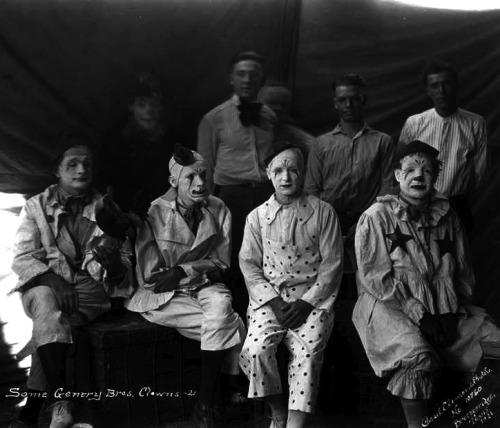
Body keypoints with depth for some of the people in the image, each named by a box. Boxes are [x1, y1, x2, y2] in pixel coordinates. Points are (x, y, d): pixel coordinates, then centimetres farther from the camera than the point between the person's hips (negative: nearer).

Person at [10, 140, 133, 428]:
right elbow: (22, 258, -2)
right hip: (46, 285, -1)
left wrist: (114, 262, -21)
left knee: (49, 322, -27)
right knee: (46, 302, -34)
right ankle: (61, 405, -36)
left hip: (90, 287, 1)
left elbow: (125, 259, 5)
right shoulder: (37, 206, 7)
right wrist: (54, 280, -21)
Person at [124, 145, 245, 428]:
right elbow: (150, 276, -10)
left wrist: (183, 271, -15)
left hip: (204, 287, 4)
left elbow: (220, 264, 1)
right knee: (226, 322, -25)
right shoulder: (154, 214, -10)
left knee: (221, 305, -29)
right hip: (162, 297, -3)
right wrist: (202, 269, -13)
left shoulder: (218, 210, 0)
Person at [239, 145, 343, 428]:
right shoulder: (257, 216, 8)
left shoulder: (323, 212, 3)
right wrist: (275, 302, -9)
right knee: (256, 350, -22)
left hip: (313, 296, -1)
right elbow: (249, 265, 5)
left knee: (307, 351, -27)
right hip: (269, 297, 2)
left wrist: (306, 303, -11)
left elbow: (332, 264, 0)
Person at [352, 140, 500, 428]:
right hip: (389, 304, -5)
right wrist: (417, 311, -14)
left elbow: (462, 271, 14)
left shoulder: (447, 216, 10)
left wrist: (451, 311, -1)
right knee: (418, 356, -31)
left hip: (445, 306, 5)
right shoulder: (377, 217, -4)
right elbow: (375, 277, -10)